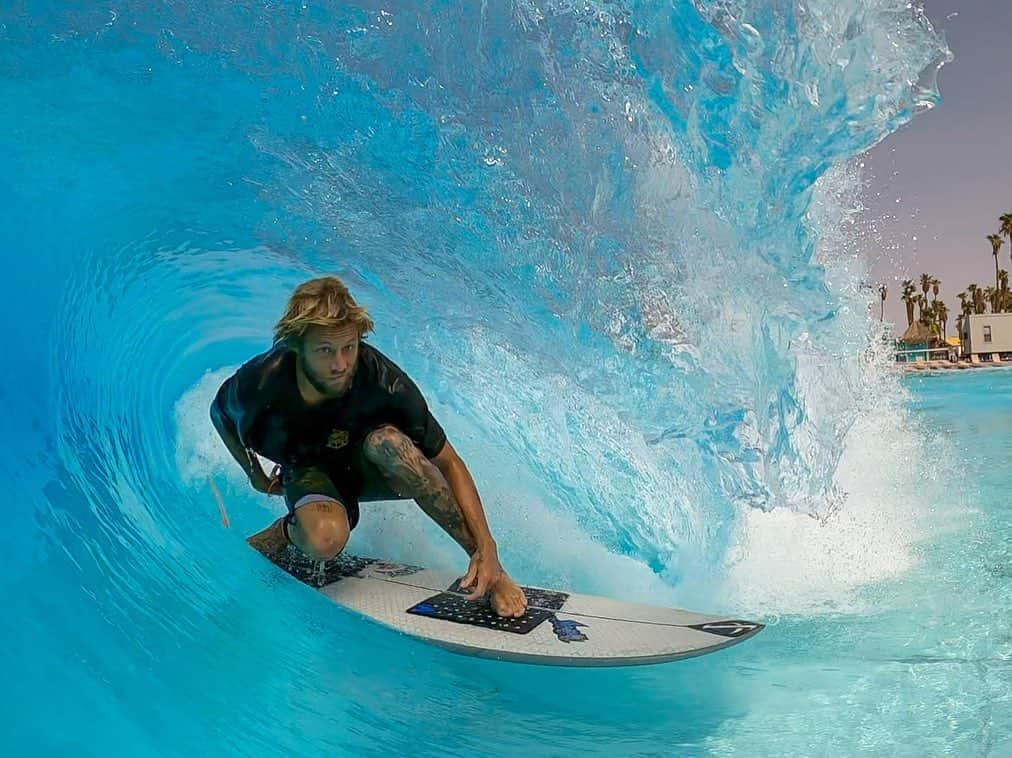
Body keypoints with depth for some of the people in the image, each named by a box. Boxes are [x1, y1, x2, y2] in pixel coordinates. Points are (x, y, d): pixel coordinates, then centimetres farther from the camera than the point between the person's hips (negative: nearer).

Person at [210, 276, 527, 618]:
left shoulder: (383, 381, -32)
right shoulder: (261, 384, -29)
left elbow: (448, 463, -27)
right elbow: (220, 413, -2)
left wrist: (486, 547, -36)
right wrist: (255, 476, 7)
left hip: (372, 468, 0)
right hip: (308, 469, 0)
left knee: (387, 439, -39)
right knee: (325, 540, -37)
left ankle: (486, 564, -28)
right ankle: (289, 529, 2)